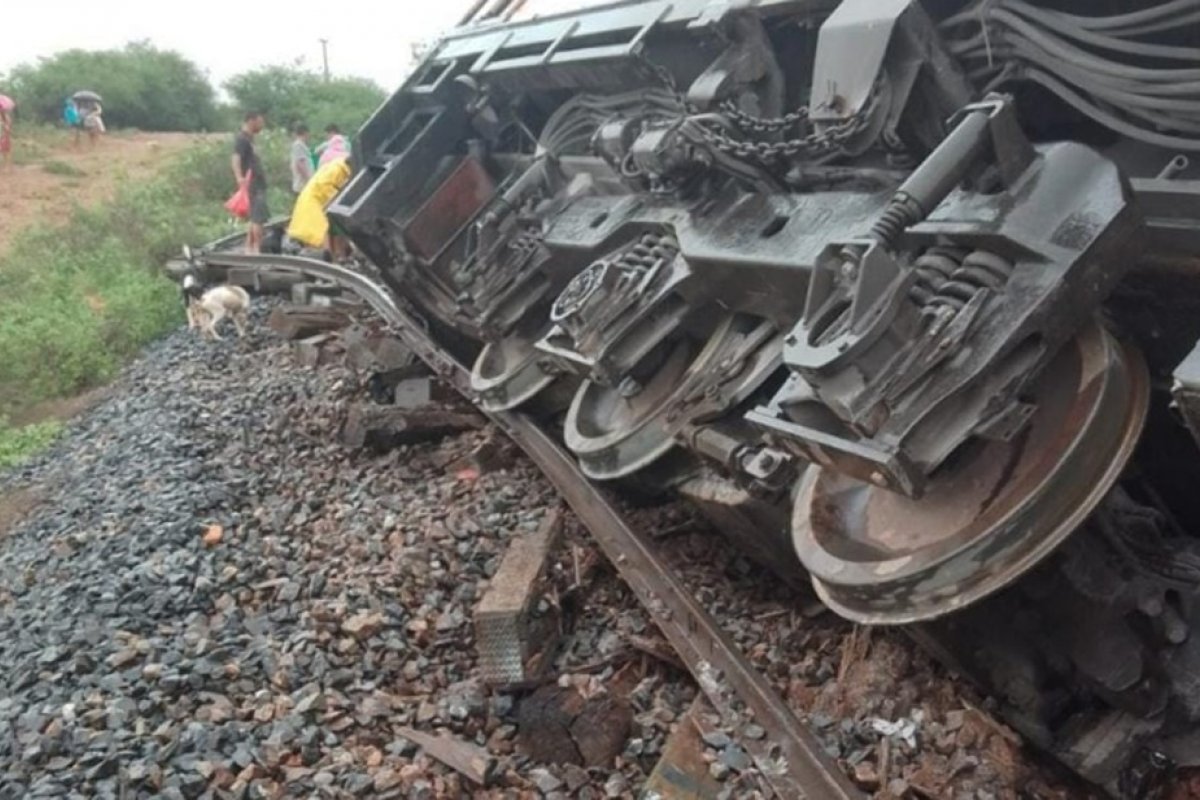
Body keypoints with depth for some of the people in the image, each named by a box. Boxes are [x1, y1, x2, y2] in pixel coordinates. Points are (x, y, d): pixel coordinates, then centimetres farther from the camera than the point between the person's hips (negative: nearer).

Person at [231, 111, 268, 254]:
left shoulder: (248, 139, 18)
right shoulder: (242, 139, -12)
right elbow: (236, 159, -25)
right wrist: (240, 178, -41)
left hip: (257, 184, 10)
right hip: (252, 185, -10)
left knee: (255, 218, 13)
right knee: (259, 218, -12)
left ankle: (249, 248, 18)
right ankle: (257, 250, -11)